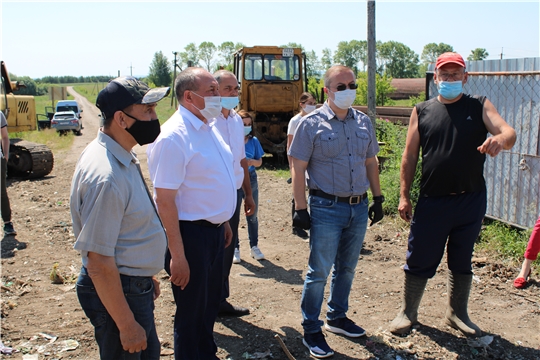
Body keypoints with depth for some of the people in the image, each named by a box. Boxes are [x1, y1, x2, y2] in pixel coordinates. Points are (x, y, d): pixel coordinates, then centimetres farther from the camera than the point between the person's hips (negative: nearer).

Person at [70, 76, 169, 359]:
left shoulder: (122, 157, 3)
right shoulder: (106, 176, -29)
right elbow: (99, 264, -27)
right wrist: (127, 326, -20)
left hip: (135, 285, 10)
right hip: (116, 292, -10)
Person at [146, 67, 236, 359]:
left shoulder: (209, 127, 6)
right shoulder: (173, 137, -21)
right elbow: (164, 200, -22)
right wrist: (177, 255, -21)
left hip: (214, 230, 9)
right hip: (191, 233, -9)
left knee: (210, 304, 24)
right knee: (191, 311, 9)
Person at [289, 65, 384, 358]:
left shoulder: (363, 122, 8)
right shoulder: (311, 124, -8)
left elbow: (371, 163, 15)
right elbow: (298, 169, -9)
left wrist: (377, 198, 13)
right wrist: (300, 208, -12)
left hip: (359, 207, 6)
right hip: (326, 209, -5)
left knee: (346, 268, 17)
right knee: (319, 272, 2)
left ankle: (337, 317, 36)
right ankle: (311, 330, 18)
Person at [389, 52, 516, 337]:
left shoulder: (480, 106, 3)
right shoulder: (422, 111, 3)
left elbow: (508, 132, -11)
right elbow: (410, 155, 3)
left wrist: (500, 138, -36)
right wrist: (404, 195, -2)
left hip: (471, 201, 1)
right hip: (431, 202, -1)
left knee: (462, 261, 15)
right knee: (419, 260, 6)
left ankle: (457, 314, 33)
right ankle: (408, 312, 25)